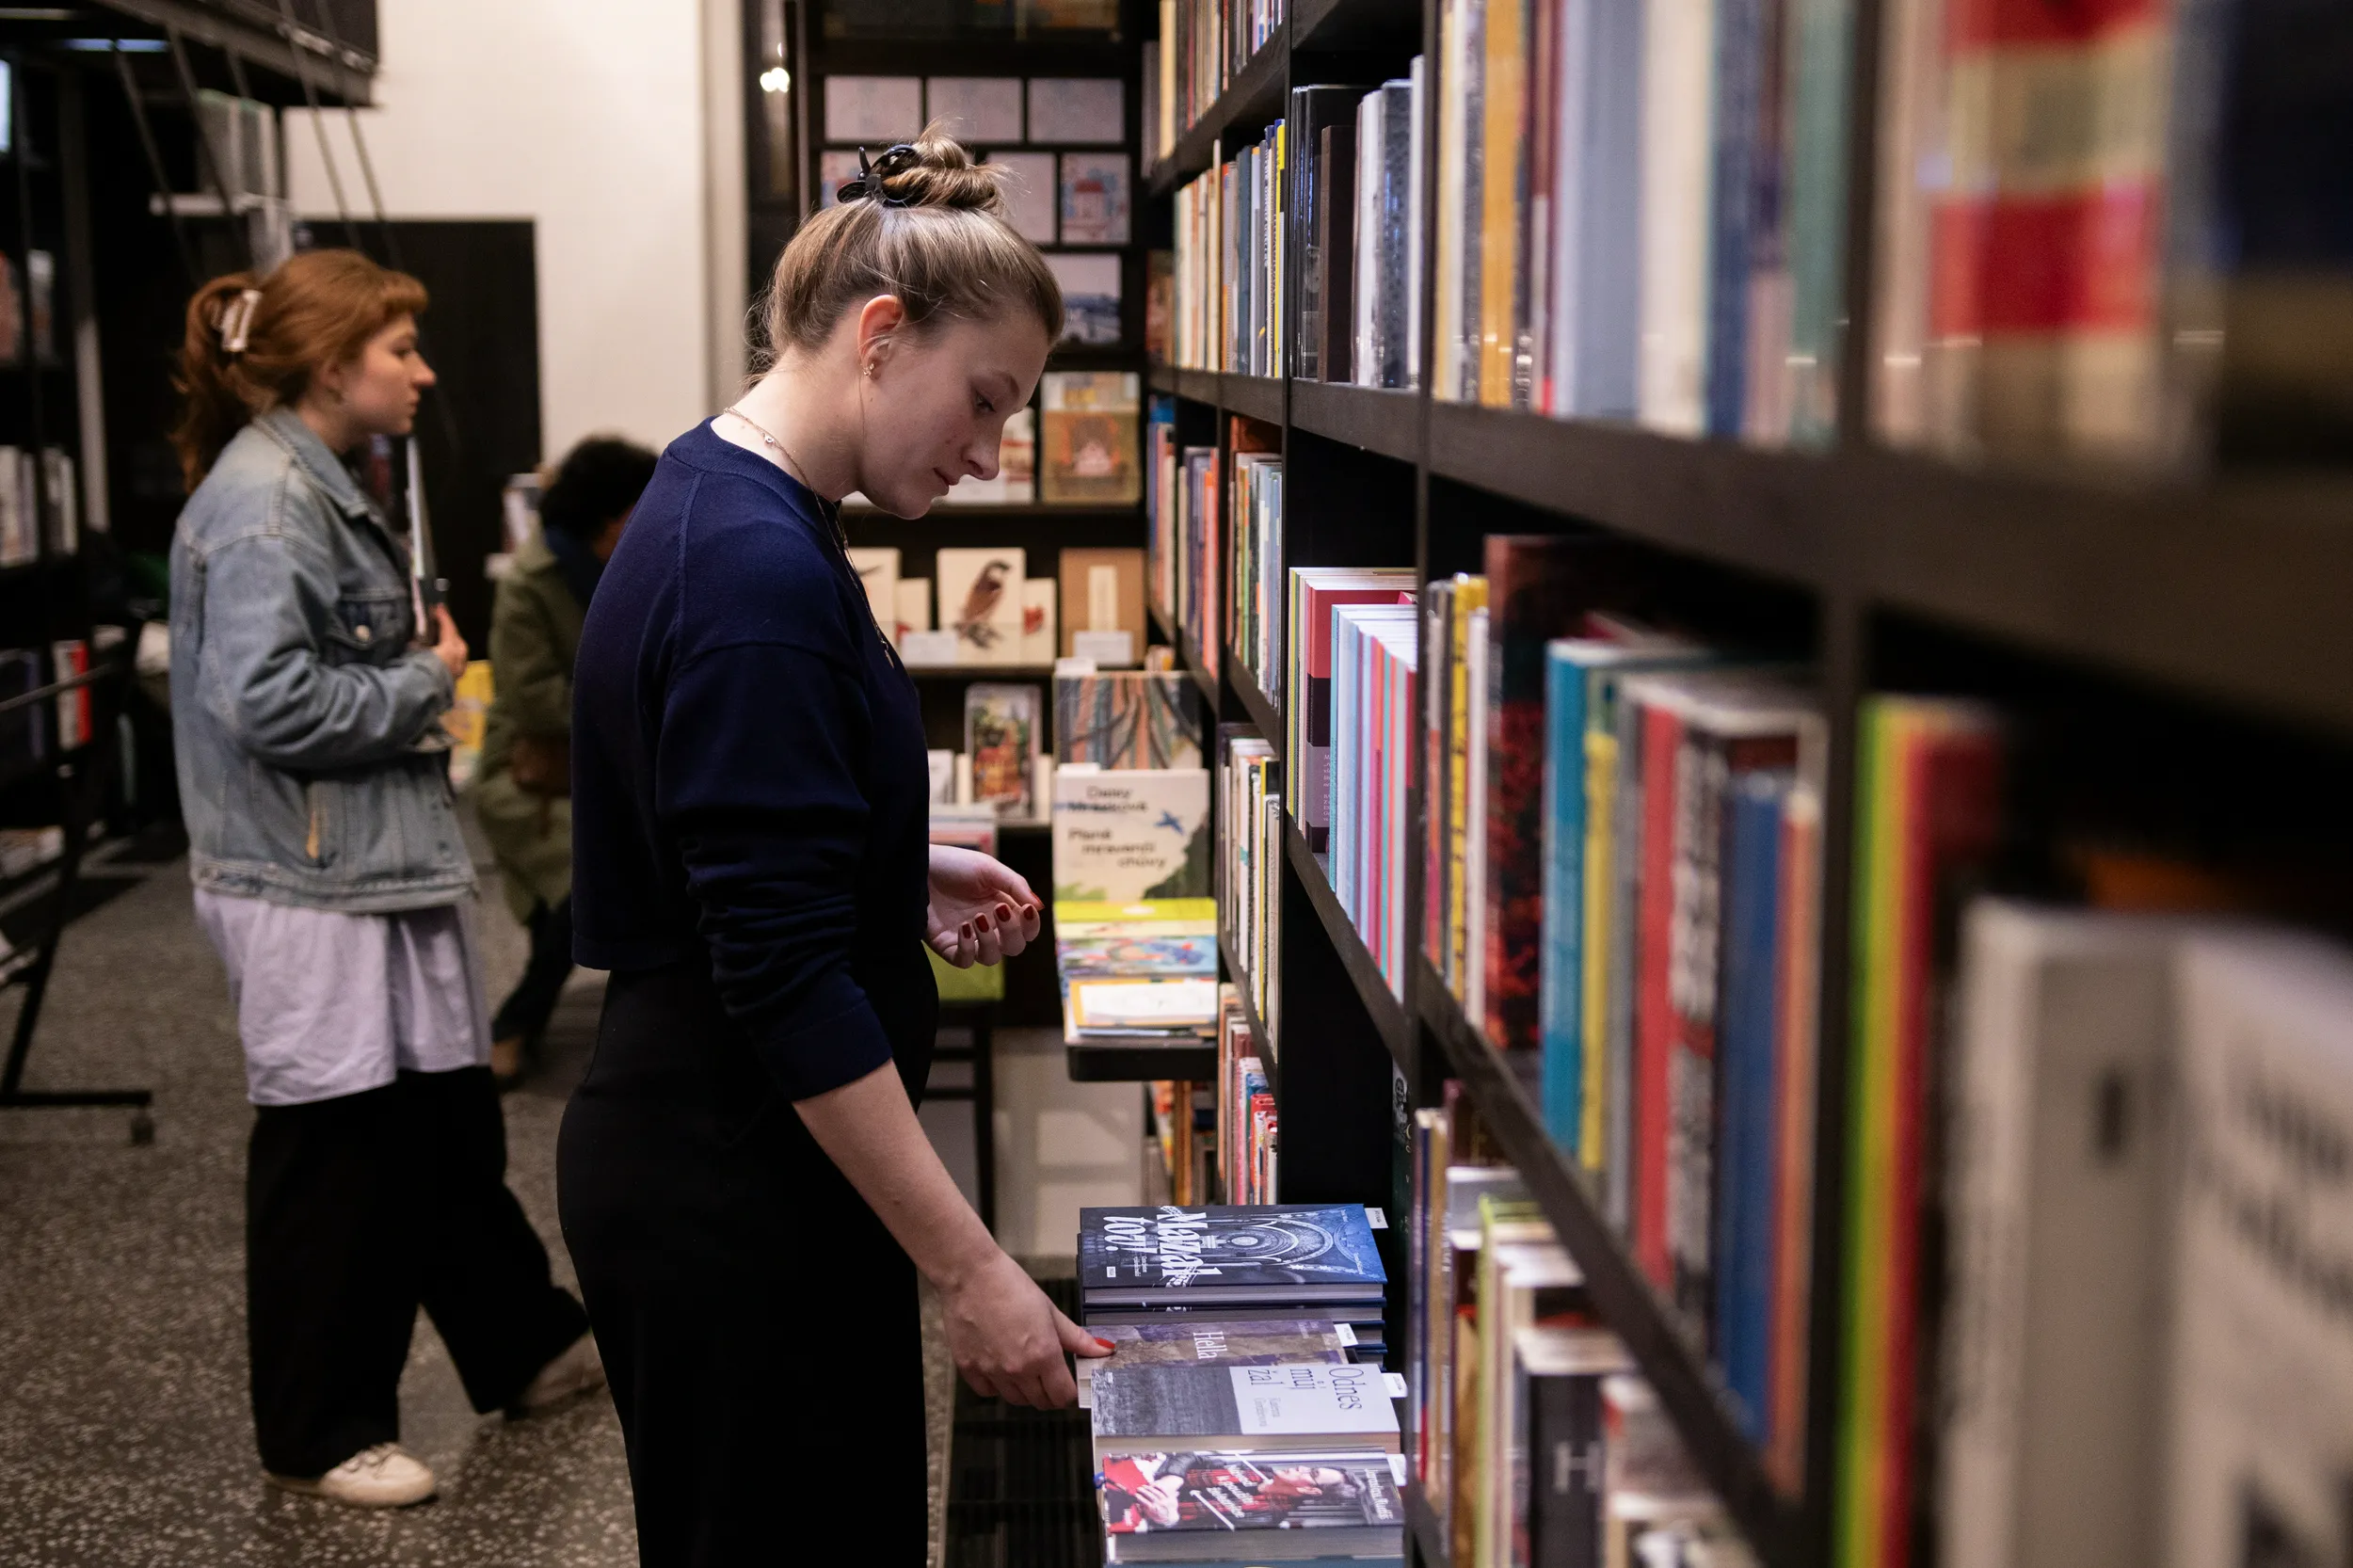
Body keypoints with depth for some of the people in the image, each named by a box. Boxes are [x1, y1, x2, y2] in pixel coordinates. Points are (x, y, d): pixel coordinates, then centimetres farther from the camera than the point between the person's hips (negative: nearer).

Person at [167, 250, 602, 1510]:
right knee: (331, 1157, 2)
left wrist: (422, 670, 8)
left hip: (380, 869, 10)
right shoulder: (260, 503, -18)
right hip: (308, 893, -10)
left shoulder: (319, 487, 14)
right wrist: (420, 686, -14)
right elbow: (268, 699, -26)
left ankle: (524, 1346, 35)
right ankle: (319, 1435, 16)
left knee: (449, 1121, 19)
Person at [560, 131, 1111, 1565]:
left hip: (701, 1160, 10)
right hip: (735, 1192, -10)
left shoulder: (723, 502, 9)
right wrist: (972, 1270, -25)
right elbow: (787, 977, -26)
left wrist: (911, 874, 8)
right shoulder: (758, 573, -23)